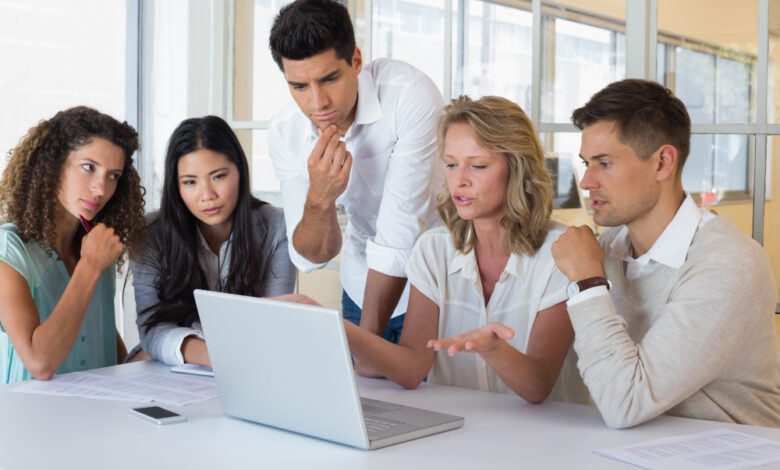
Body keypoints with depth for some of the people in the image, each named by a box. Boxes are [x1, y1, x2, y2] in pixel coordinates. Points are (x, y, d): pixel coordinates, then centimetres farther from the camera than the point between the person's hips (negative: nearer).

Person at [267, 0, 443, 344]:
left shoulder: (411, 95, -28)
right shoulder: (284, 132, -14)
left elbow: (399, 236, -29)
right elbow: (311, 258, -12)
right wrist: (319, 199, -33)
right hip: (364, 287, 4)